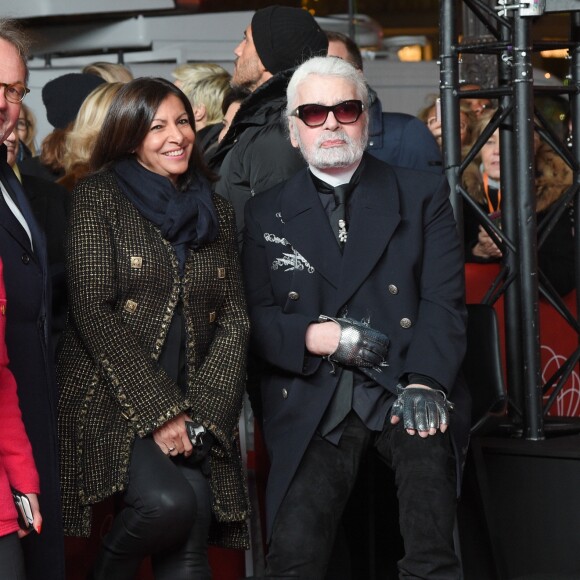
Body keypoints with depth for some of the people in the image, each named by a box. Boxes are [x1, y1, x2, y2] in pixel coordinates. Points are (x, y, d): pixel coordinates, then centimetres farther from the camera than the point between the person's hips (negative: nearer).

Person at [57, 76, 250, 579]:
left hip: (194, 412, 4)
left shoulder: (216, 212, 15)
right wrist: (160, 410, -14)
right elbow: (93, 310, -9)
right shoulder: (98, 198, 0)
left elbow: (234, 319, 9)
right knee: (167, 503, -28)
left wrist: (201, 413, -7)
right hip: (113, 403, -4)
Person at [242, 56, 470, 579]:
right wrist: (316, 336, -11)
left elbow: (443, 301, 1)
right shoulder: (268, 213, 16)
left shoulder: (423, 196, 12)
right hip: (313, 404, 1)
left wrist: (425, 382, -16)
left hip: (402, 392, -1)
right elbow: (255, 316, 9)